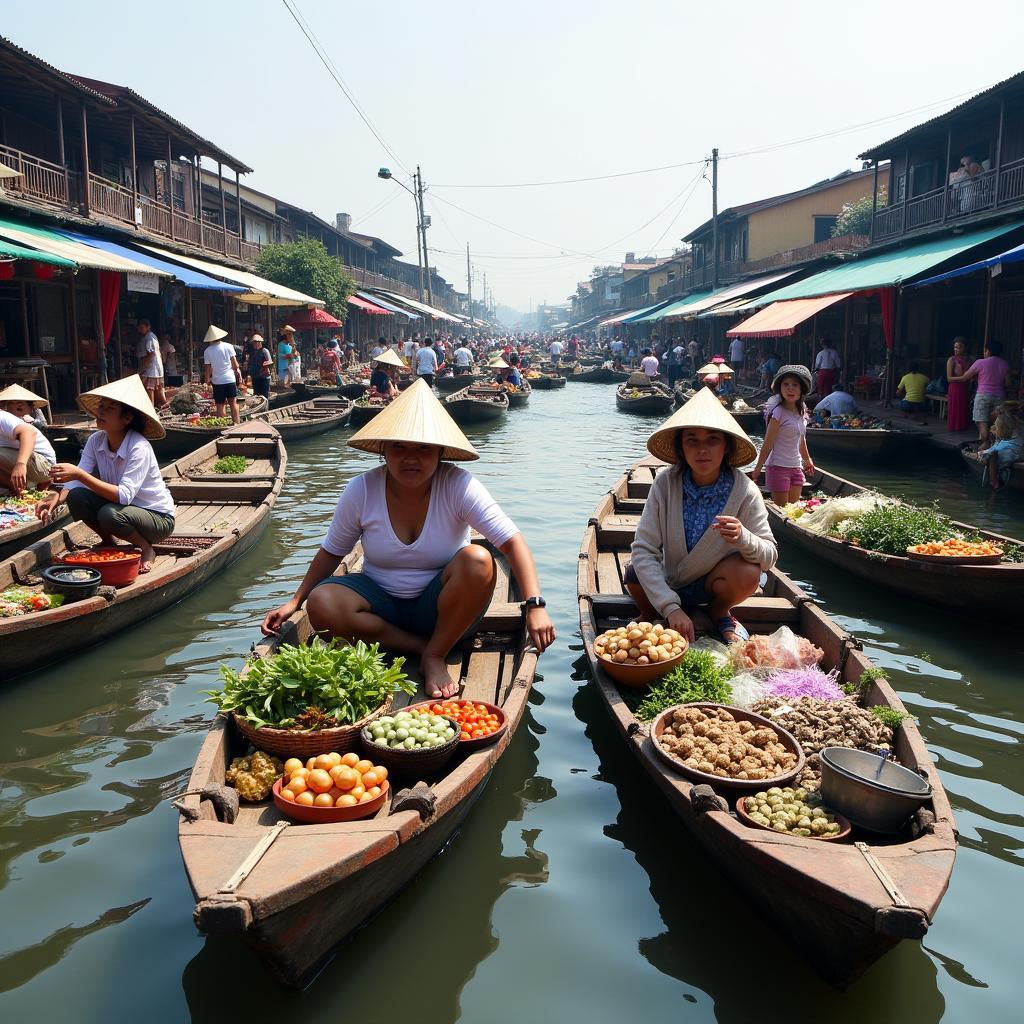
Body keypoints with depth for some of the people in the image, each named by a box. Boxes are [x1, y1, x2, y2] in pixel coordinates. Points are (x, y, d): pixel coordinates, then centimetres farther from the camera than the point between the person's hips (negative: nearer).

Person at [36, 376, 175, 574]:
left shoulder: (139, 448, -26)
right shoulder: (96, 440, -6)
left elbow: (124, 495, -34)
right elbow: (77, 479, -10)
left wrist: (79, 474, -38)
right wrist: (58, 496, -30)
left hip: (159, 518, -6)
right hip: (123, 505, 6)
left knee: (110, 514, -33)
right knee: (76, 496, -16)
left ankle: (147, 549, -4)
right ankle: (109, 541, 8)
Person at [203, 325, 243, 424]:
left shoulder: (207, 351, -4)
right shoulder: (228, 346, -3)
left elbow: (207, 369, -1)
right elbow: (235, 363, -1)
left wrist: (206, 381, 10)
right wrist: (238, 372, 15)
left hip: (217, 381, -1)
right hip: (230, 379, 1)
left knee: (220, 405, 4)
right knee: (233, 402, 10)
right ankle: (236, 423, 10)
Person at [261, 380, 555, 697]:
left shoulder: (458, 486, -17)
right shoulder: (361, 490, -9)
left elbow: (513, 542, -22)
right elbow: (331, 552, 5)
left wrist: (535, 606, -33)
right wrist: (294, 602, -2)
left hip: (440, 606, -2)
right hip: (381, 601, 2)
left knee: (478, 560, -33)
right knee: (320, 604, -28)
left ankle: (435, 655, -15)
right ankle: (423, 647, -16)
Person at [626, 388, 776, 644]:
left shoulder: (744, 491, -20)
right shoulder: (665, 484, -20)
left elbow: (769, 556, -16)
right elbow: (643, 549, -24)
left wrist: (743, 538, -40)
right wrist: (671, 608, -32)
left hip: (716, 582, 0)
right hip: (669, 583, 0)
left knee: (748, 574, -32)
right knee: (635, 573, -31)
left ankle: (719, 612, 5)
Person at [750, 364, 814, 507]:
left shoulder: (801, 411, 7)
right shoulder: (779, 412, -14)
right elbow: (767, 444, -13)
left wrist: (807, 460, 33)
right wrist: (756, 471, -10)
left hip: (795, 468, 7)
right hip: (778, 467, -7)